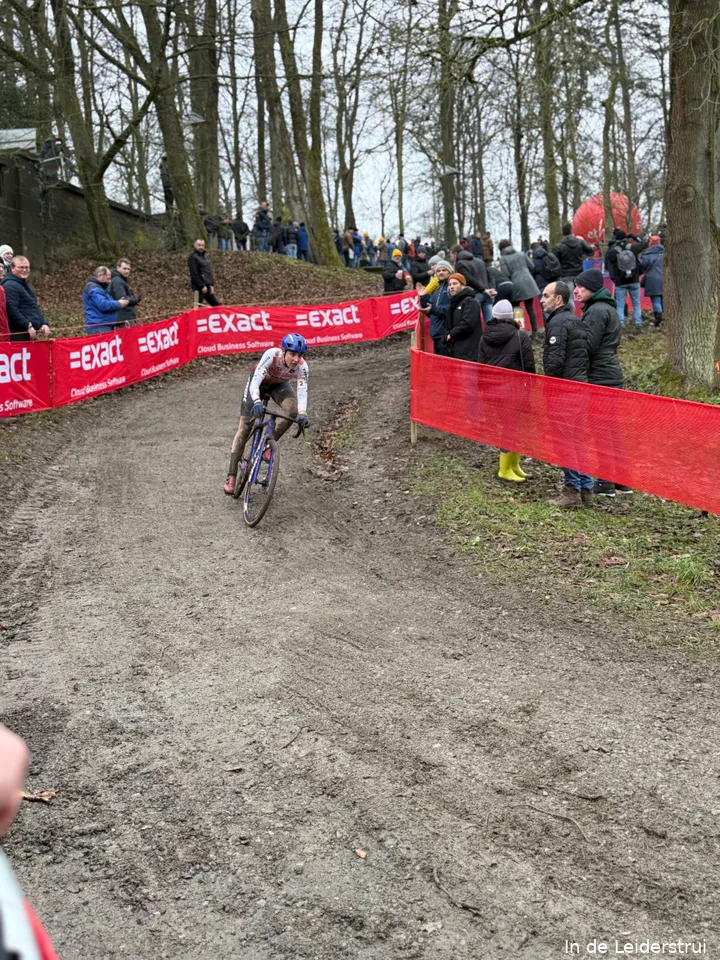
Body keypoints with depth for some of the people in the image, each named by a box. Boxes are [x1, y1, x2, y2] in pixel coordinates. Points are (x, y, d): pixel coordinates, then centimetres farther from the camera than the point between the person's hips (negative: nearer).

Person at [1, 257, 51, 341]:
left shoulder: (26, 285, 24)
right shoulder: (10, 286, -9)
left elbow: (35, 308, 29)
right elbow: (12, 310, -19)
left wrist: (44, 323, 13)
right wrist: (28, 326, -21)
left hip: (32, 334, 10)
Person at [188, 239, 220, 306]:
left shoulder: (204, 257, 19)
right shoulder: (193, 257, -8)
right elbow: (194, 274, -16)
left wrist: (211, 285, 12)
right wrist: (202, 286, -19)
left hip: (207, 286, 9)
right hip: (199, 287, -9)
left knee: (216, 304, 10)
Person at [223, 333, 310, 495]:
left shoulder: (302, 366, -30)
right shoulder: (271, 355, -38)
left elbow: (302, 392, -36)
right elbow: (255, 382, -44)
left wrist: (302, 414, -54)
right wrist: (257, 402, -62)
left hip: (279, 385, 2)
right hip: (259, 382, -2)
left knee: (292, 410, -29)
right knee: (244, 428, -8)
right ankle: (231, 477, -4)